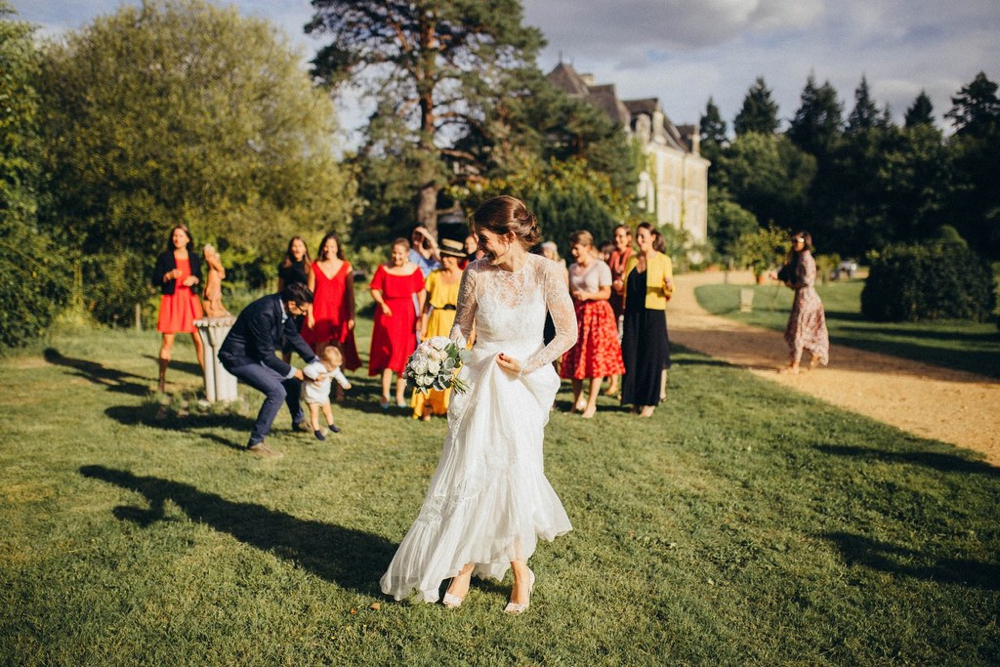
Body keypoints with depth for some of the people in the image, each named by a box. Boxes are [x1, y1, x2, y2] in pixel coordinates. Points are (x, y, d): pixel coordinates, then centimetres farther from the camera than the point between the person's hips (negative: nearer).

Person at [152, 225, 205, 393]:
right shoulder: (164, 257, 1)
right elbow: (155, 280, 0)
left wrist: (194, 279, -5)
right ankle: (161, 380, 7)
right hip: (171, 301, -2)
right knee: (167, 341, -2)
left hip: (190, 300, 2)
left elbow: (200, 277, 17)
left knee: (199, 339, -2)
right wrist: (169, 275, -17)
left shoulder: (194, 257, 9)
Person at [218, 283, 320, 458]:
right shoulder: (264, 313, -33)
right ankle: (256, 442, -9)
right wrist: (292, 371, -15)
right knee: (277, 392, -21)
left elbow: (294, 337, 9)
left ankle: (298, 422, 41)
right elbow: (266, 355, -26)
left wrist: (316, 362, 5)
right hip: (238, 357, -9)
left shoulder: (282, 307, -6)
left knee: (292, 381, 17)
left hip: (255, 354, 9)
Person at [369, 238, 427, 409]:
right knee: (388, 352, -5)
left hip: (407, 316, 1)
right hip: (387, 314, -1)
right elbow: (374, 289, 2)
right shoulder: (383, 269, -5)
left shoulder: (414, 270, -4)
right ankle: (385, 395, 2)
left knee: (404, 356, 6)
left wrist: (420, 316, -1)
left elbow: (421, 292, 4)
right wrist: (381, 304, -15)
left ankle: (400, 395, 16)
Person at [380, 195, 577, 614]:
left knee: (513, 473, -2)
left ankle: (519, 570, 18)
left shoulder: (545, 272, -9)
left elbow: (568, 332, -4)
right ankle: (465, 566, 18)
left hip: (524, 386, -1)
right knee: (469, 474, 1)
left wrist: (528, 366, -11)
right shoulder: (477, 273, -6)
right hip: (478, 383, 1)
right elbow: (462, 327, 2)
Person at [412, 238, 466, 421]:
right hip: (436, 323, 2)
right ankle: (427, 406, 2)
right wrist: (423, 327, 1)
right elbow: (427, 303, 6)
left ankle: (450, 406, 10)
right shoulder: (434, 276, 5)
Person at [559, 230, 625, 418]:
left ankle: (591, 403, 1)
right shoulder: (573, 268, 13)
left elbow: (606, 293, -9)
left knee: (596, 358, -5)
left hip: (597, 314, -5)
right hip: (578, 314, 5)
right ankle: (578, 401, 15)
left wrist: (588, 295, -23)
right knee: (574, 358, 2)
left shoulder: (600, 267, -6)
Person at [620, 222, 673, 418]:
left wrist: (669, 286, -24)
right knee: (631, 355, 2)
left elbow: (668, 291, -3)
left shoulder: (663, 260, -1)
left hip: (653, 313, -4)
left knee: (651, 356, -1)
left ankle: (649, 402, 7)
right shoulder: (631, 260, 12)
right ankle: (635, 398, 14)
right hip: (633, 313, 4)